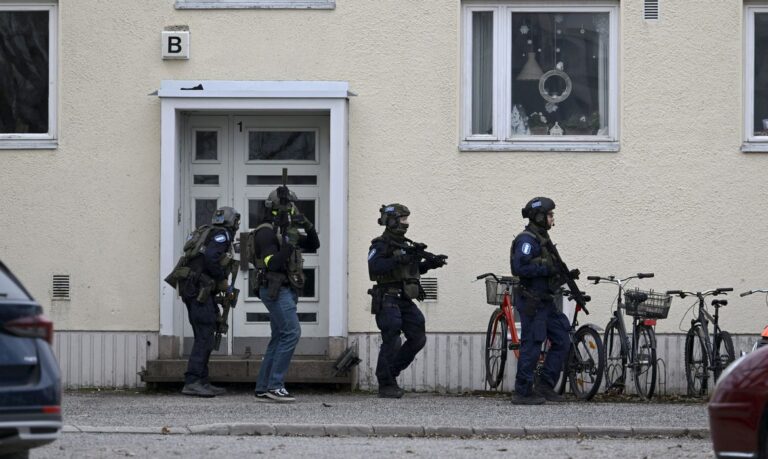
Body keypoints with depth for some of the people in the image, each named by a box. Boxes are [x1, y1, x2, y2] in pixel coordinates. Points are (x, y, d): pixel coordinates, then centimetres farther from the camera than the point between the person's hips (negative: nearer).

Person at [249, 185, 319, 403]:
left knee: (279, 338, 8)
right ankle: (275, 386, -18)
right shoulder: (266, 232, -11)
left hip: (286, 291, 10)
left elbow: (313, 245, 20)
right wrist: (289, 245, -26)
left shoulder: (285, 231, 17)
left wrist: (308, 226, 3)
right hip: (276, 289, -10)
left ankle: (263, 389, 9)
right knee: (291, 332, -17)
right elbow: (272, 264, -20)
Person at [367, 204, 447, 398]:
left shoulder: (405, 244, 17)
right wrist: (398, 260, -30)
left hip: (405, 300, 8)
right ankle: (386, 385, -2)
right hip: (388, 300, -8)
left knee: (418, 338, 5)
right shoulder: (381, 245, -7)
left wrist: (430, 263, 7)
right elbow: (374, 266, -24)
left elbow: (414, 270, 25)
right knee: (391, 342, -9)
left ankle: (391, 370, 18)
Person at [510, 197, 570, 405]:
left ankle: (544, 386, 13)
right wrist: (547, 269, -21)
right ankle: (523, 393, 1)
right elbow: (520, 268, -25)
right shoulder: (527, 240, -14)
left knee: (561, 340, 8)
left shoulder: (541, 239, 17)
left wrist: (564, 275, 7)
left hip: (545, 301, 10)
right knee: (532, 345, -6)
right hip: (532, 300, -10)